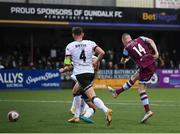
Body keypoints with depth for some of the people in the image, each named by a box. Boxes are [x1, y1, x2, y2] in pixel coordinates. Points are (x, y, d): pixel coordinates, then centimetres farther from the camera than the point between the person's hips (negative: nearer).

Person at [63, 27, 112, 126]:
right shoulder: (90, 43, 8)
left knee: (92, 97, -16)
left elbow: (67, 64, -4)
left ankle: (106, 110, -39)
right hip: (90, 72, 5)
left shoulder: (70, 46, 1)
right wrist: (96, 62, 12)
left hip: (80, 73, -5)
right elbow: (102, 52, -4)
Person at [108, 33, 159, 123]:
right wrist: (156, 52, -10)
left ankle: (148, 111, -4)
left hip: (145, 67, -7)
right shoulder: (140, 39, 10)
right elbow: (150, 41, -5)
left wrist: (124, 60, 39)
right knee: (133, 78, 21)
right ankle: (117, 92, 36)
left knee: (141, 89, 0)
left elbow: (123, 61, 16)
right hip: (151, 62, 7)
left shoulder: (127, 48, -1)